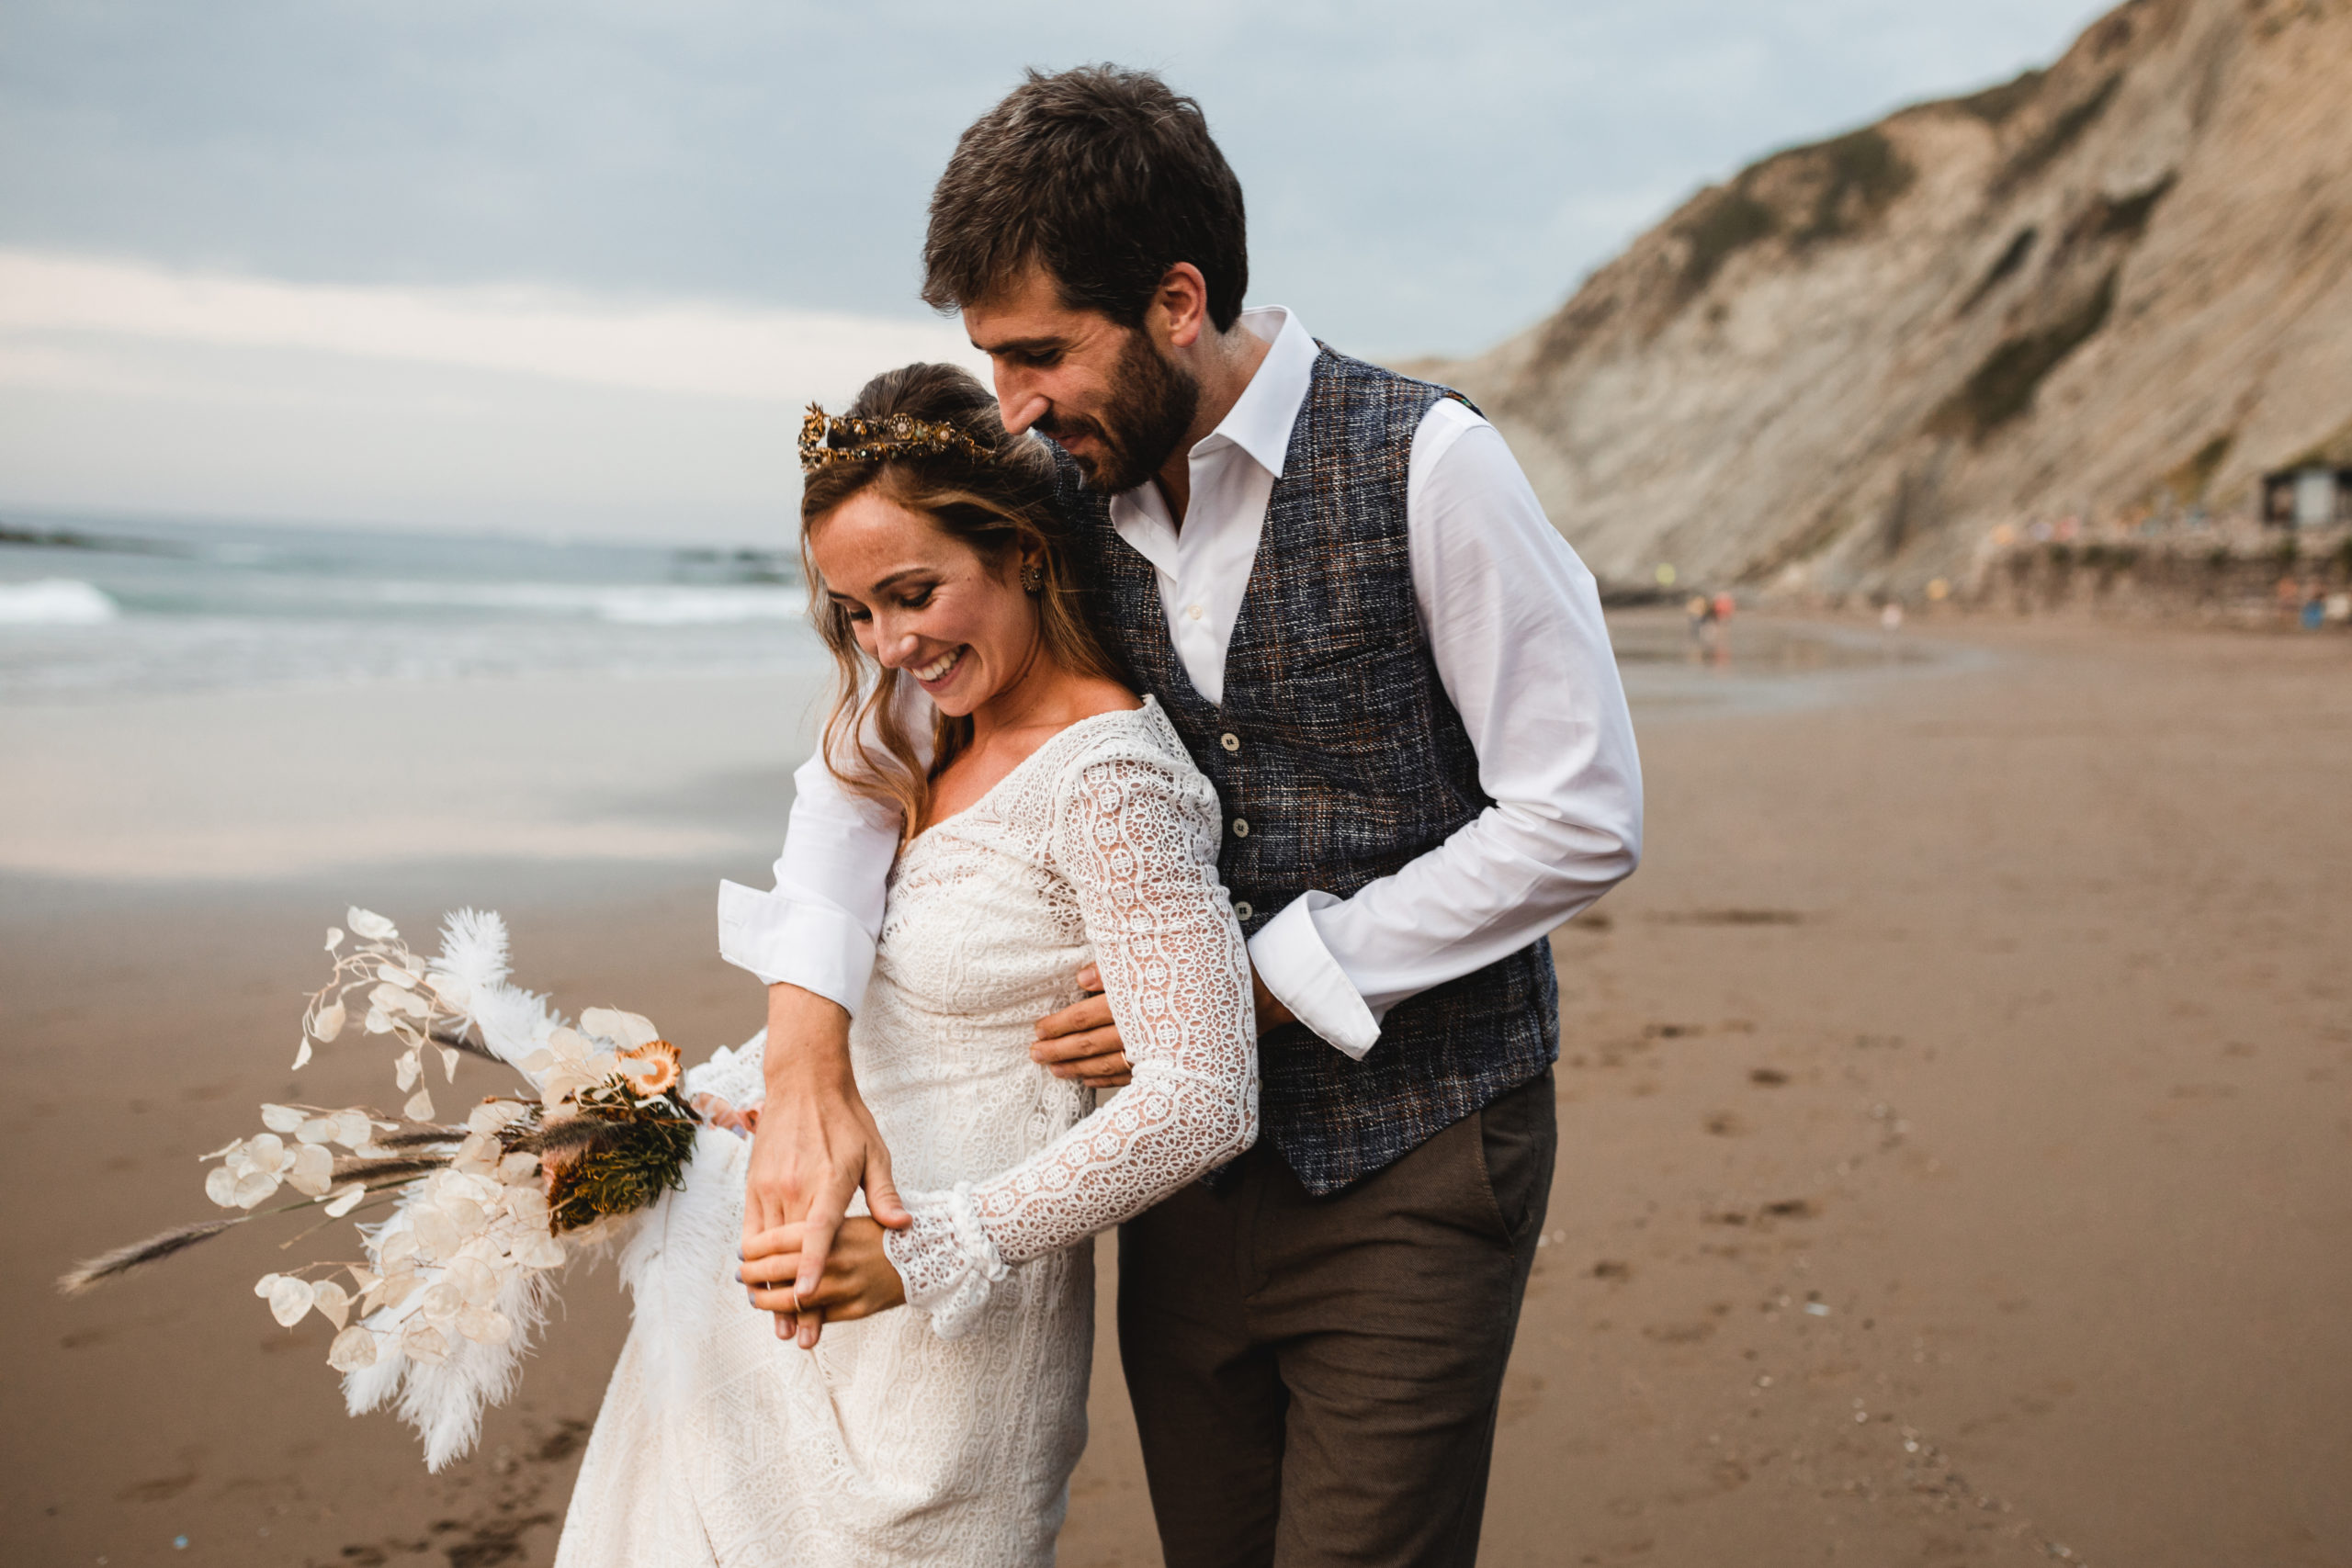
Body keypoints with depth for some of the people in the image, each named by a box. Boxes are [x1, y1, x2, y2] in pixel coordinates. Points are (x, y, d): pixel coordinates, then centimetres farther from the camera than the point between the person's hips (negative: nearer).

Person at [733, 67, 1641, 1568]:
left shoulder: (1420, 461, -14)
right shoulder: (1064, 501, 2)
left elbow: (1582, 820, -13)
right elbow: (866, 757, 5)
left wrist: (1255, 981, -15)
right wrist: (809, 1070, -11)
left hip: (1406, 1164, -5)